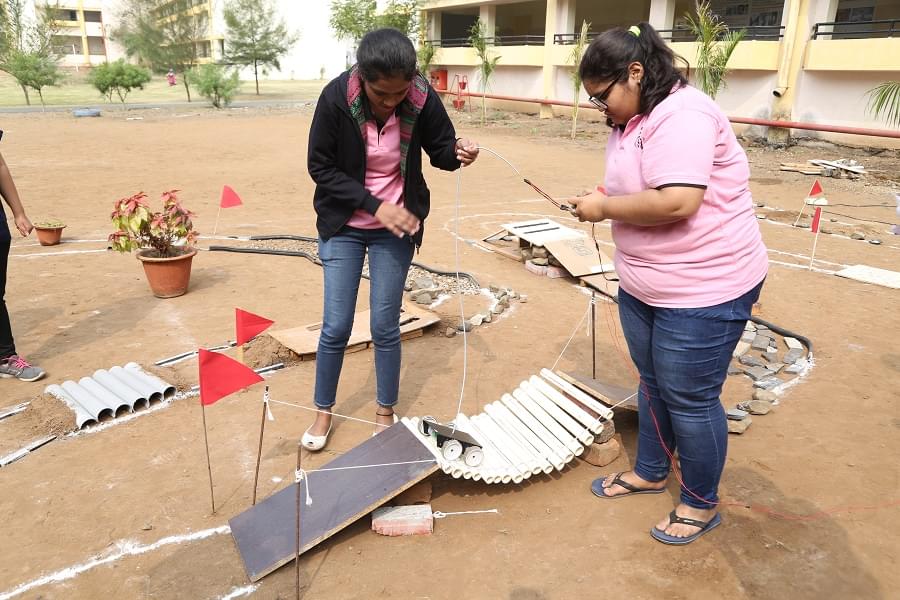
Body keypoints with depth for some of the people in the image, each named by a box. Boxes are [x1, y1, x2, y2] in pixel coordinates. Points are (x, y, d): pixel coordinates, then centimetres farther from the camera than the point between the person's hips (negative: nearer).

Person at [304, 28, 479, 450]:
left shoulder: (422, 99, -17)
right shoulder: (336, 97, -21)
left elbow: (440, 149, -2)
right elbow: (320, 167, -14)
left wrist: (458, 152, -27)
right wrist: (375, 205, -23)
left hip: (396, 229, 1)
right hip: (342, 226, 0)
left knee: (385, 326, 6)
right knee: (336, 326, 4)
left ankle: (385, 412, 27)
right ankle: (323, 411, 26)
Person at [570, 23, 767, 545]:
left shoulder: (681, 116, -22)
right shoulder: (635, 120, 9)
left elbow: (676, 202, -32)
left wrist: (606, 207, -19)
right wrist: (603, 203, -3)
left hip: (704, 291, -9)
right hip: (644, 287, 10)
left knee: (690, 400, 4)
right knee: (652, 384, 22)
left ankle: (702, 504, 26)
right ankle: (650, 472, 42)